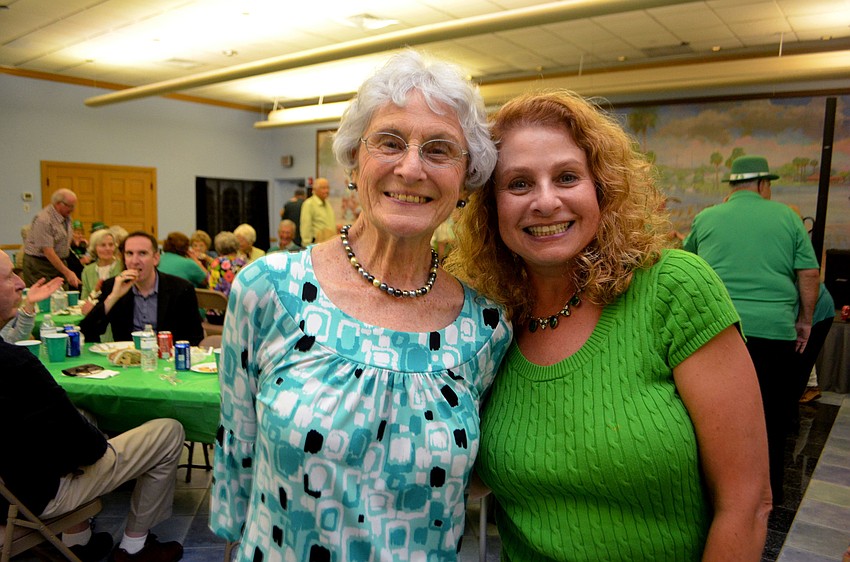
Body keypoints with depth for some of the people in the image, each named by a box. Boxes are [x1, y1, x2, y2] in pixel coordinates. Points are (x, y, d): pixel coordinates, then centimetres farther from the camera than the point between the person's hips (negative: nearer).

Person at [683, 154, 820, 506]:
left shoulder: (706, 218, 6)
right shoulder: (787, 217, 4)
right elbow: (809, 274, 3)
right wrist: (805, 319, 11)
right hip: (773, 330, 0)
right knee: (770, 415, 13)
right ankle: (769, 491, 26)